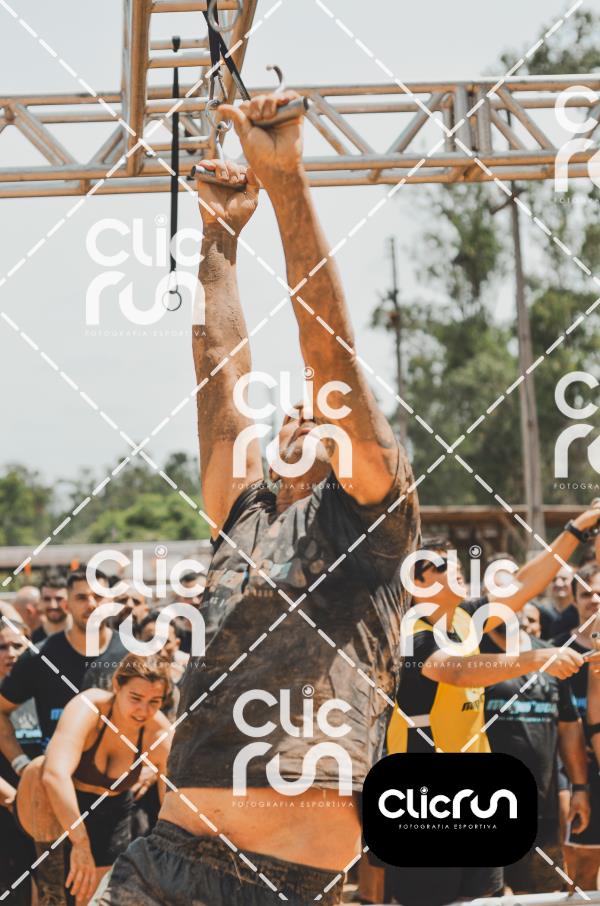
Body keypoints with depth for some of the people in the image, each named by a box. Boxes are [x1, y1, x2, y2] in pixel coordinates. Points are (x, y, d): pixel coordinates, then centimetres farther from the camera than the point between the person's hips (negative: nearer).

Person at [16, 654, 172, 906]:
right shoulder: (88, 708, -31)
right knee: (40, 768, -35)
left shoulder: (161, 736, -18)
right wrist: (80, 843, -49)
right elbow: (55, 774, -46)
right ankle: (48, 872, -24)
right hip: (52, 816, -4)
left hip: (111, 817, 4)